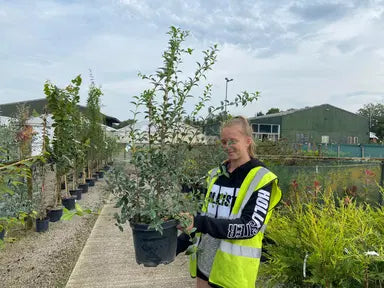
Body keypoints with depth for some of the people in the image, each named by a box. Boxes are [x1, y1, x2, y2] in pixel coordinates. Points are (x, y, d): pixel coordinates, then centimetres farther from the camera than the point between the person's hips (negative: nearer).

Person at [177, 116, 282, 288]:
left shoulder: (261, 180, -12)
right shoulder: (216, 174, 5)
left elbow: (250, 226, -22)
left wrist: (199, 223, -29)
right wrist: (178, 244, 6)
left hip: (235, 271, -5)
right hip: (204, 263, 5)